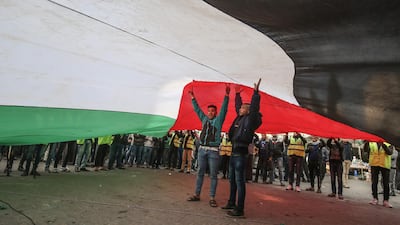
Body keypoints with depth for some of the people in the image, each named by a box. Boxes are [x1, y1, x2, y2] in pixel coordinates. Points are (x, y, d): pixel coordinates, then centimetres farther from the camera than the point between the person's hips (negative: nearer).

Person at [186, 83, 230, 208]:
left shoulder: (218, 120, 3)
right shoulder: (204, 119, 14)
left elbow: (224, 109, -8)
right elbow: (197, 109, 17)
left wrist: (226, 95, -18)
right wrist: (193, 98, 15)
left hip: (213, 151, -4)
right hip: (202, 149, 4)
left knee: (213, 175, 1)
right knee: (200, 173, 10)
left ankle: (212, 198, 6)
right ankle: (197, 194, 18)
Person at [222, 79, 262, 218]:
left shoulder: (250, 120, -7)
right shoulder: (240, 118, 15)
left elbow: (254, 108, -22)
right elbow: (237, 106, 28)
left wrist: (256, 93, -28)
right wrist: (237, 94, 32)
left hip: (241, 153, -9)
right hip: (234, 152, 9)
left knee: (239, 181, -7)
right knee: (232, 180, 17)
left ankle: (239, 210, -1)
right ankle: (231, 203, 30)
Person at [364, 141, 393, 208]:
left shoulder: (388, 144, 4)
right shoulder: (372, 143, 6)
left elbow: (390, 152, -16)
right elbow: (366, 150, -11)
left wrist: (383, 144, -29)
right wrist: (367, 142, -28)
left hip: (385, 165, -1)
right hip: (374, 165, 1)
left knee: (386, 184, 2)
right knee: (374, 183, 4)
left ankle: (386, 201, 9)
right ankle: (375, 199, 13)